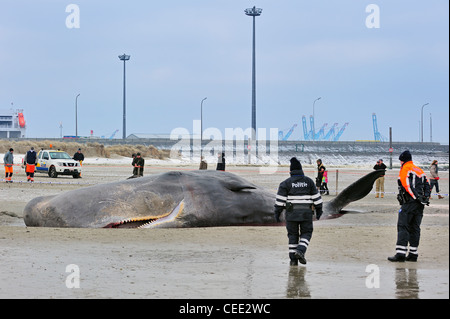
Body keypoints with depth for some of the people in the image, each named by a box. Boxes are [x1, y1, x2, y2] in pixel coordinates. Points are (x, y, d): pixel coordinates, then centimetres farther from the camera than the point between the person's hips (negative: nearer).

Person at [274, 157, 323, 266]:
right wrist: (319, 210, 12)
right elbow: (316, 197, 5)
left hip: (292, 213, 0)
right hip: (306, 212, 0)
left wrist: (277, 213, 0)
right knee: (306, 234, 10)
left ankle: (293, 259, 3)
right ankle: (300, 251, -16)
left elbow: (280, 199, -5)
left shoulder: (286, 183, -2)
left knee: (293, 235, 8)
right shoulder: (309, 181, 4)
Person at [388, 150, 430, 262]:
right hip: (420, 205, 7)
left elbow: (408, 186, -15)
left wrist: (417, 197, -16)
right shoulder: (420, 170, 21)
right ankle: (413, 254, 11)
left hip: (409, 203, -7)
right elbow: (427, 185, 16)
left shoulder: (405, 169, -3)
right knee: (415, 228, 11)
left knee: (403, 227, -9)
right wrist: (425, 197, 9)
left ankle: (400, 253, -17)